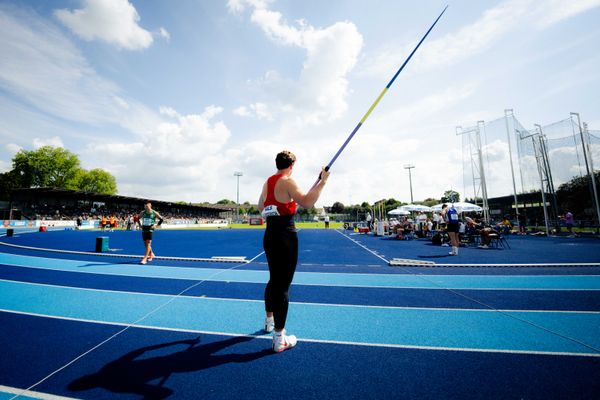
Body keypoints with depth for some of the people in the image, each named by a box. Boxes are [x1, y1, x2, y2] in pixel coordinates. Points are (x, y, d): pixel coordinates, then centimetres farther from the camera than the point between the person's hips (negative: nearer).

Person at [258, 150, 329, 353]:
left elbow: (260, 208, 23)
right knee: (283, 286, 0)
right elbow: (307, 203, -26)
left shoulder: (268, 182, 12)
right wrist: (322, 181, -18)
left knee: (274, 281, 24)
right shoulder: (287, 181, -12)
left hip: (269, 235, 8)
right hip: (285, 237, -8)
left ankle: (269, 320, 43)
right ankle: (279, 339, 12)